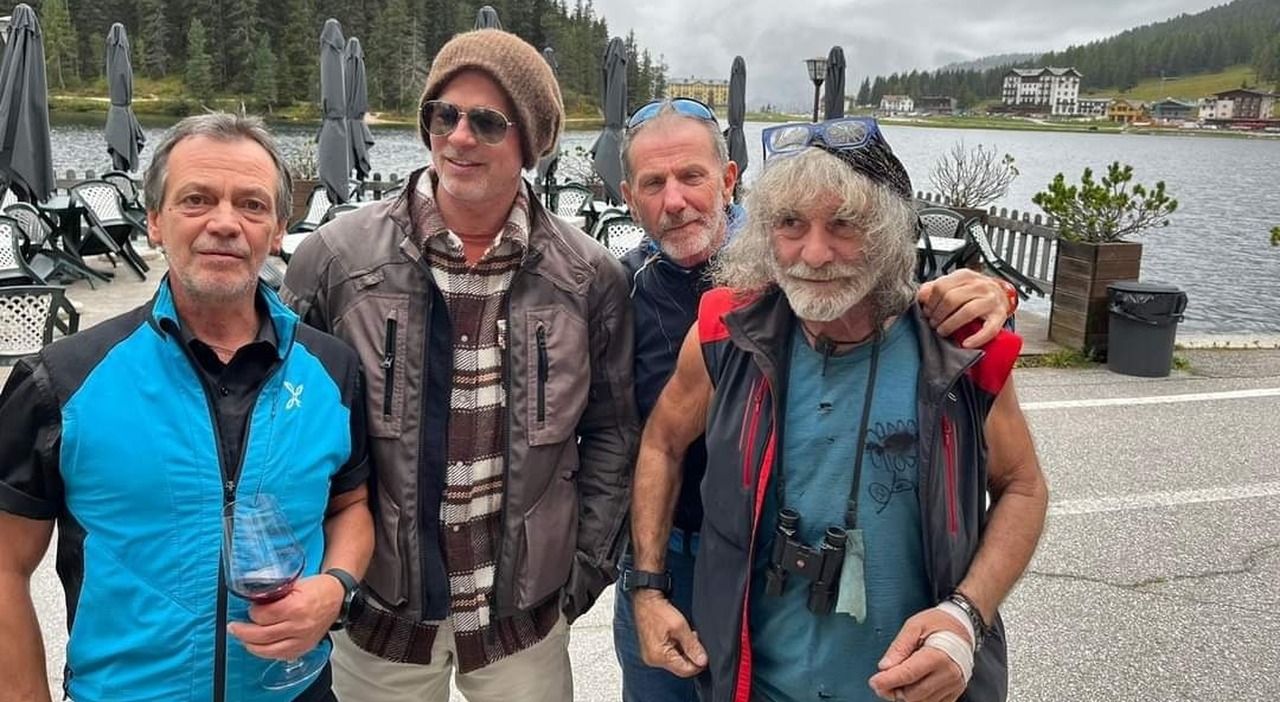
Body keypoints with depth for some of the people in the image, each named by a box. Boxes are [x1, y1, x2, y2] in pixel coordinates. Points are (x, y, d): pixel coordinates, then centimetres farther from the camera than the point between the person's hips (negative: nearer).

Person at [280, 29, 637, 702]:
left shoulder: (589, 277, -7)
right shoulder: (336, 255, -10)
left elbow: (611, 430, 3)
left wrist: (588, 561, 2)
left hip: (526, 613, 1)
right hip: (377, 610, 0)